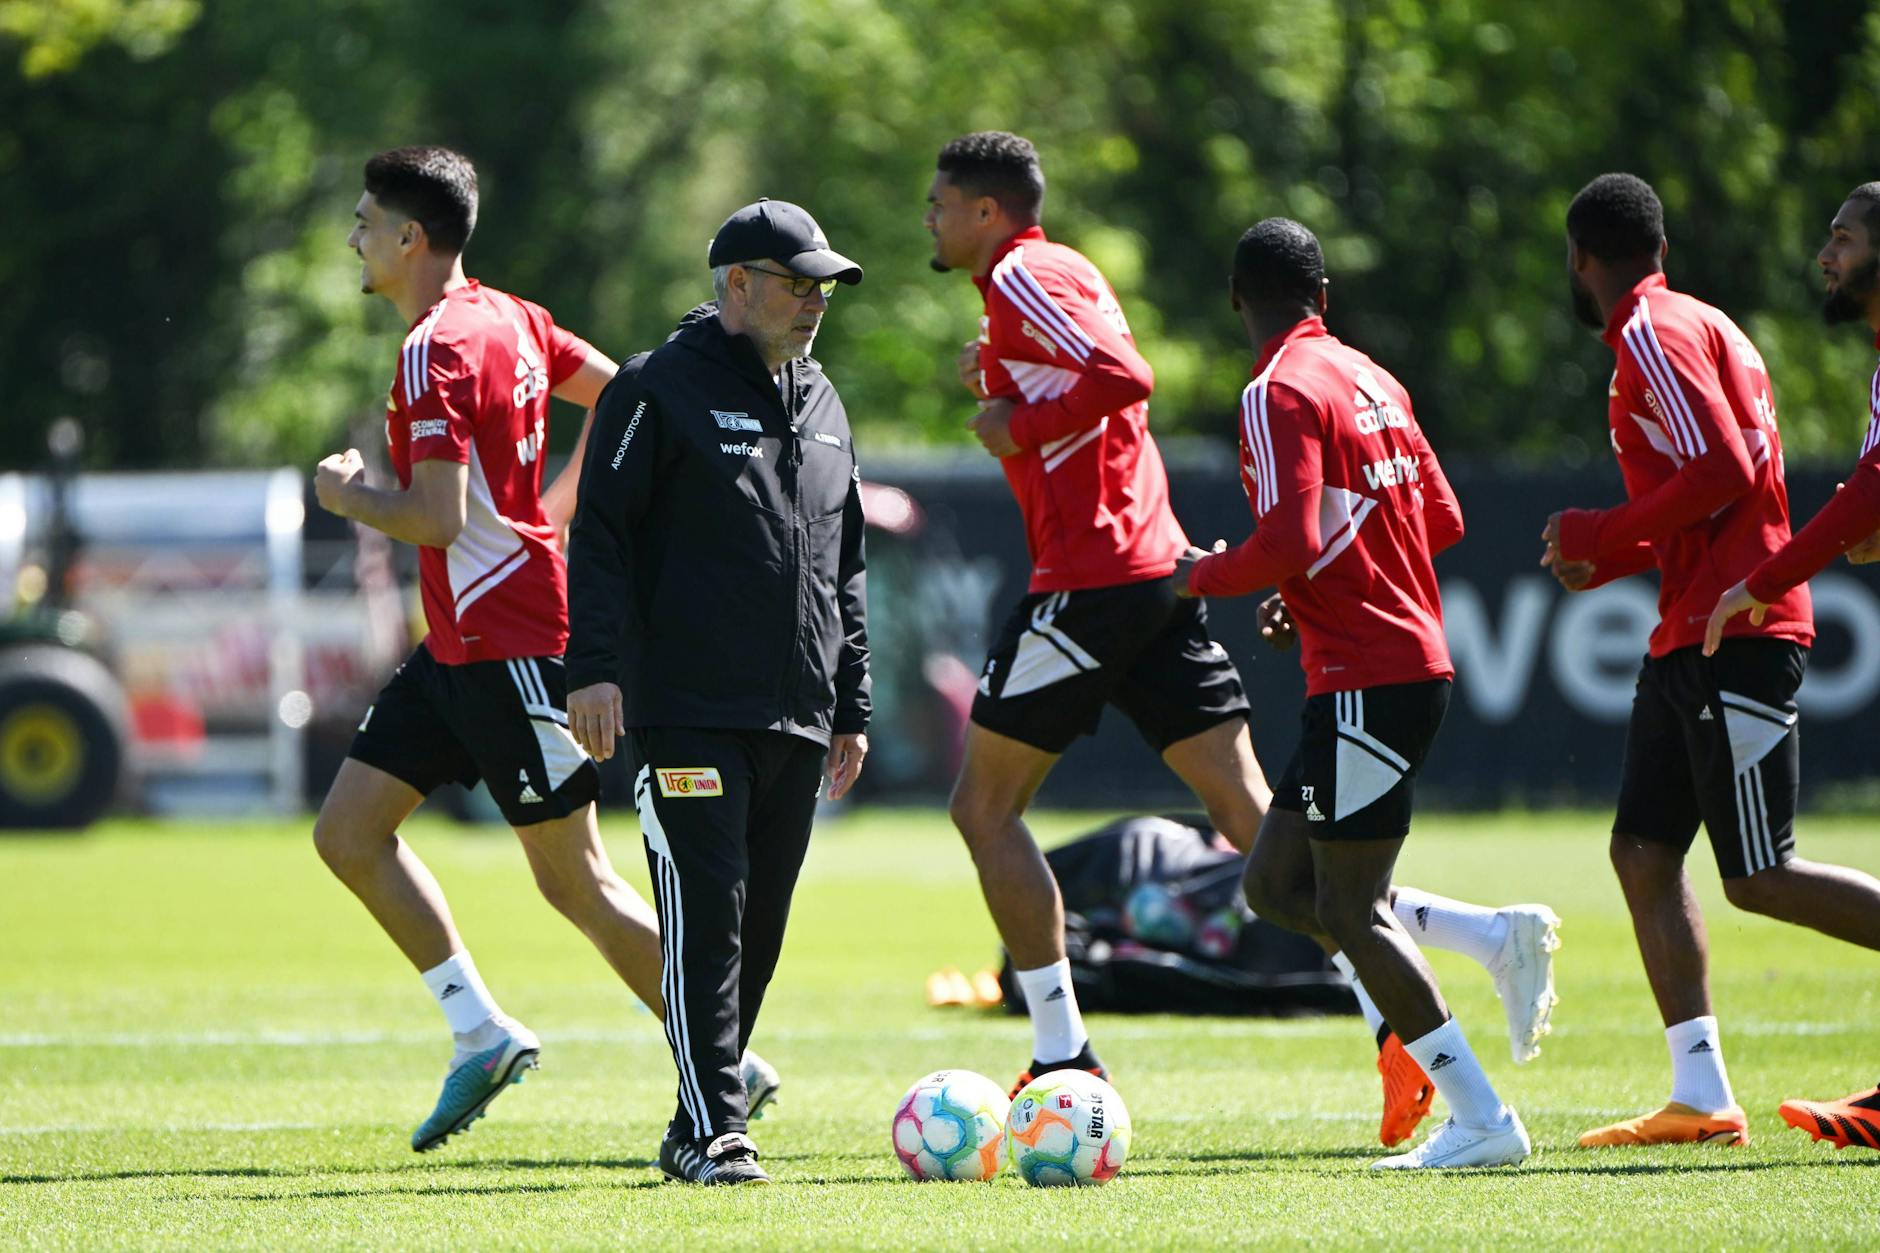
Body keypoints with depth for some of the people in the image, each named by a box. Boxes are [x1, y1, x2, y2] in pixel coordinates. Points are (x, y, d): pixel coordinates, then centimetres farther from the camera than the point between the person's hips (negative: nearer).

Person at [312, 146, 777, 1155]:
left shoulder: (436, 353, -19)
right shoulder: (506, 319, 10)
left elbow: (438, 519, -25)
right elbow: (614, 393, 21)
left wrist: (350, 497, -7)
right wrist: (553, 507, 23)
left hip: (508, 644, -10)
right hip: (459, 645, 10)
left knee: (573, 880, -3)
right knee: (348, 833, 7)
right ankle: (481, 1035, 11)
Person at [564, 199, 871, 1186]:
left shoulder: (821, 405, 18)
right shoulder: (660, 390, -3)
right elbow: (600, 535, -8)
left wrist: (851, 707, 21)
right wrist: (594, 666, -18)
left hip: (794, 720, 7)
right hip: (687, 712, -7)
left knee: (759, 926, 7)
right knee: (706, 915, -12)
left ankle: (699, 1132, 15)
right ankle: (712, 1132, -12)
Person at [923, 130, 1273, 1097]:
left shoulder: (1021, 278, -9)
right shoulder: (1062, 271, 20)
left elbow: (1124, 375, -23)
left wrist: (1024, 424, -12)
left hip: (1086, 581, -9)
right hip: (1158, 571, 9)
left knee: (984, 807, 2)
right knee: (1244, 811, 2)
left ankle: (1063, 1053, 0)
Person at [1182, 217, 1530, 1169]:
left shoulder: (1281, 392, -12)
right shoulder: (1371, 380, 15)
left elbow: (1289, 543, -23)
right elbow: (1443, 523, 19)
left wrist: (1204, 577, -4)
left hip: (1363, 680, -9)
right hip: (1413, 656, 9)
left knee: (1349, 911, -5)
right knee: (1276, 887, 13)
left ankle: (1482, 1122, -7)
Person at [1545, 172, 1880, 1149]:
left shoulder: (1656, 333, -11)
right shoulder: (1692, 326, 20)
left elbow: (1720, 473, -21)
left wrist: (1606, 535, -11)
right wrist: (1607, 561, 19)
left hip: (1733, 633, -10)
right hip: (1691, 638, 10)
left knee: (1759, 878, -10)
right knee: (1642, 853, 5)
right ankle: (1700, 1097, 2)